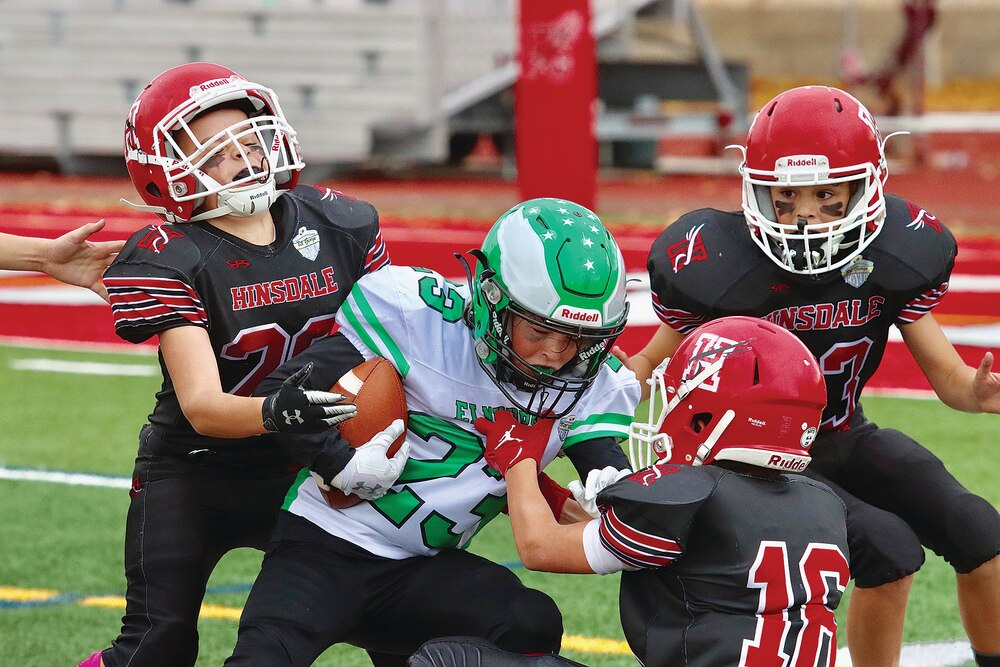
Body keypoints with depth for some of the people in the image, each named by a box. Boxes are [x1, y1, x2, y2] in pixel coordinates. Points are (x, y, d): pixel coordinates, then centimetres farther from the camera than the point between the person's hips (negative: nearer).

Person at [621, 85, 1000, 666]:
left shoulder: (896, 253, -14)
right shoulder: (720, 266, -25)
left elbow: (945, 374, -8)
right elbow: (656, 363, -10)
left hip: (846, 438, 5)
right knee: (888, 548, -25)